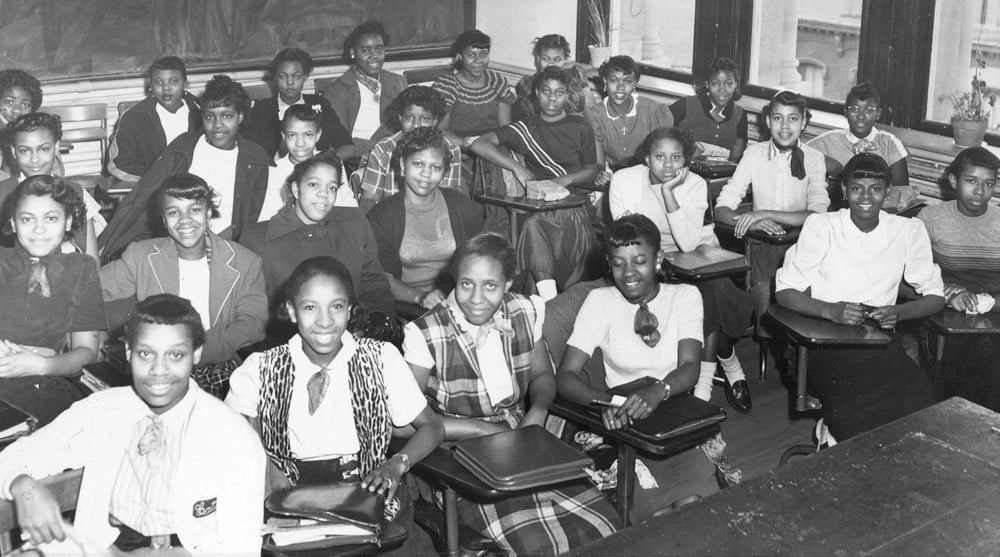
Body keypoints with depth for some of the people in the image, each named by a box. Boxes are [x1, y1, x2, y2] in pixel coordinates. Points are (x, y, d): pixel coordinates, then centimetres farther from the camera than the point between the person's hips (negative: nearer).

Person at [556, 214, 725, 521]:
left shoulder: (685, 296, 6)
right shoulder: (600, 302, 3)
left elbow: (690, 367, -7)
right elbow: (565, 376, -6)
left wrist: (658, 391, -31)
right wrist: (606, 401, -28)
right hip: (624, 421, -1)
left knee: (694, 499, -30)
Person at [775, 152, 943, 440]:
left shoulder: (909, 230, 5)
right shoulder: (821, 226, -2)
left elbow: (935, 296, 12)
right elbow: (784, 292, -1)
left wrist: (899, 312, -10)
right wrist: (830, 310, -19)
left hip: (881, 340, 4)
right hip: (827, 339, -3)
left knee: (922, 403, -23)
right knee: (855, 414, -29)